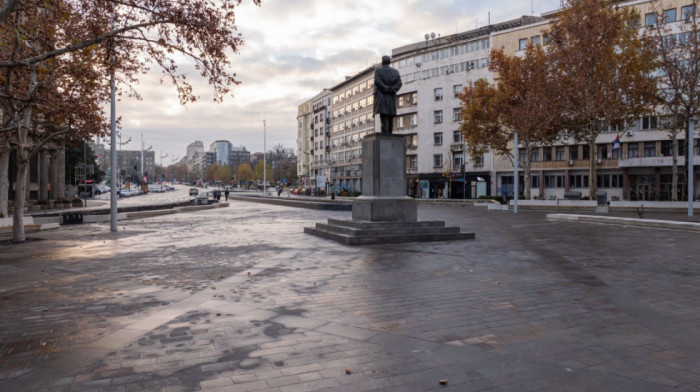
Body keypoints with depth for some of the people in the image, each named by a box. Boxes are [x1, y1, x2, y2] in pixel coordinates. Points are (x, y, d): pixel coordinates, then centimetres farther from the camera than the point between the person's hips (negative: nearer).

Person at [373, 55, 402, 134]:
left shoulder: (378, 70, 0)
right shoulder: (395, 71, 11)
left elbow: (377, 81, -16)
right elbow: (399, 84, -2)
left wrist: (386, 89, -12)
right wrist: (391, 90, -9)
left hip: (381, 96, -4)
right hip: (392, 97, 4)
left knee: (383, 115, -9)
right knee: (390, 116, 6)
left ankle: (384, 134, -18)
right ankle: (389, 135, 3)